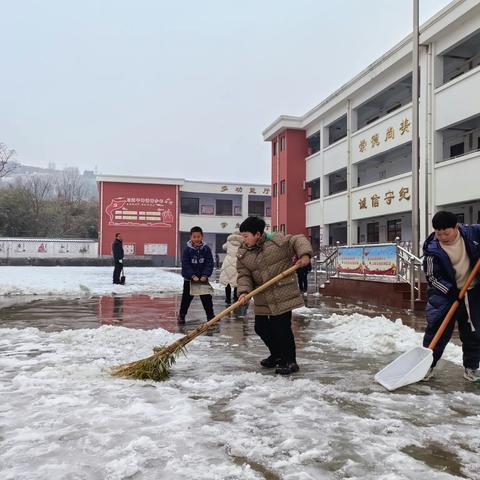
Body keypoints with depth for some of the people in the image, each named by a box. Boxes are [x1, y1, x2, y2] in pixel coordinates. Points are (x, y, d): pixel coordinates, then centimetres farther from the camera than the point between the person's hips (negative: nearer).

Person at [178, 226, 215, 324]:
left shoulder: (206, 249, -5)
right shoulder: (187, 250, -9)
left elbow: (210, 264, -6)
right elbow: (185, 264, -12)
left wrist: (205, 275, -17)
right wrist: (193, 276, -20)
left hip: (203, 278, 1)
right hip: (189, 279, -1)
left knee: (206, 298, 7)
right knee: (186, 297, 8)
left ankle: (210, 315, 19)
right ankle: (181, 315, 21)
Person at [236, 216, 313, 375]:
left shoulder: (277, 241, -10)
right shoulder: (243, 254, 3)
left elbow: (298, 240, -6)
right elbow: (244, 275, -2)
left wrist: (304, 254, -25)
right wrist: (244, 291, -19)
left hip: (283, 294, -6)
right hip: (262, 298, 6)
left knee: (282, 327, -6)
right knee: (261, 327, 11)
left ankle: (290, 361, 13)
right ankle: (277, 355, 35)